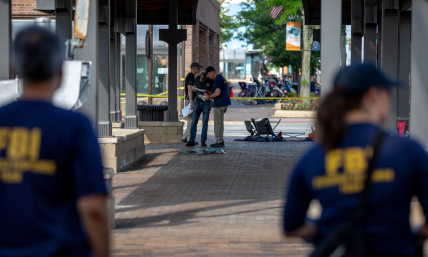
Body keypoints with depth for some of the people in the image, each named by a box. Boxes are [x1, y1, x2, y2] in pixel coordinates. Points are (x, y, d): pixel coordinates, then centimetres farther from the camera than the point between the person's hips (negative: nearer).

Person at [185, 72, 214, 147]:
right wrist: (194, 89, -9)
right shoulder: (197, 78, 2)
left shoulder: (211, 81, -9)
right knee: (194, 122, -1)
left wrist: (207, 92, -23)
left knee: (205, 123, -3)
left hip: (207, 102, -3)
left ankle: (203, 141, 2)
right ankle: (192, 141, 1)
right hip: (197, 102, 3)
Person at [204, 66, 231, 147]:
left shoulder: (218, 79, -13)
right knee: (220, 123, 15)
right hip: (224, 103, 10)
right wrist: (208, 92, 13)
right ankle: (221, 141, 18)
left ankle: (219, 142, -5)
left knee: (218, 123, -6)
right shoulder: (221, 78, 20)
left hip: (220, 104, -10)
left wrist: (209, 97, -8)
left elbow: (217, 93, -22)